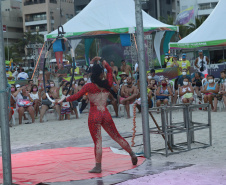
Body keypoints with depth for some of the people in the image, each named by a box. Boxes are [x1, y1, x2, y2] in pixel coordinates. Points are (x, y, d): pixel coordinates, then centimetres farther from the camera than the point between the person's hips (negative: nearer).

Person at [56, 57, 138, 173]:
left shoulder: (89, 86, -7)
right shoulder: (107, 85, 3)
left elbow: (76, 96, -7)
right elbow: (110, 70, 21)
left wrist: (63, 100, 5)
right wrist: (101, 60, 25)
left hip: (94, 116, -3)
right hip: (105, 114, 3)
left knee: (97, 141, -2)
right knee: (117, 137, 17)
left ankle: (98, 167, 0)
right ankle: (132, 154, 26)